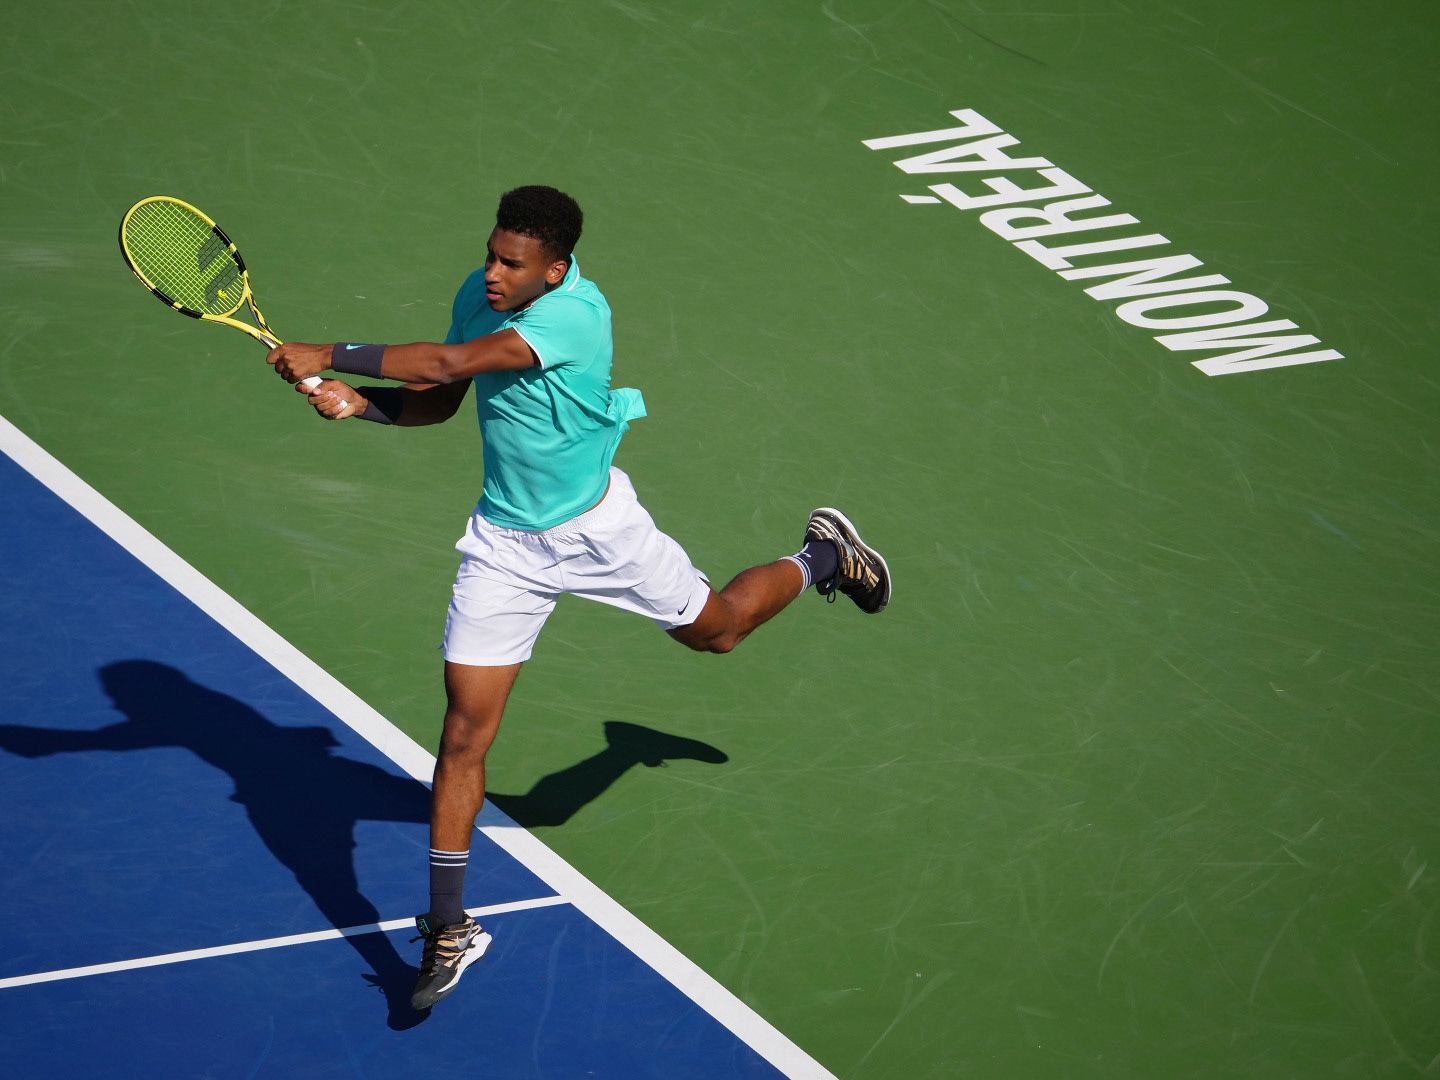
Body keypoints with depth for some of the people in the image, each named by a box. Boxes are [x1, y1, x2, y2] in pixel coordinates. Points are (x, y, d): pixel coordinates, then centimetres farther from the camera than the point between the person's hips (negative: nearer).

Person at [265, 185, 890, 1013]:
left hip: (597, 527, -4)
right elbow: (438, 401, 4)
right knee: (466, 731, -4)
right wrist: (360, 403, -16)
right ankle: (449, 929, 5)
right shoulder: (479, 293, -8)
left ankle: (823, 556, 54)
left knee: (715, 630, 22)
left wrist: (328, 356, -37)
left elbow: (448, 363, -40)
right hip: (505, 542, 4)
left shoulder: (576, 313, -31)